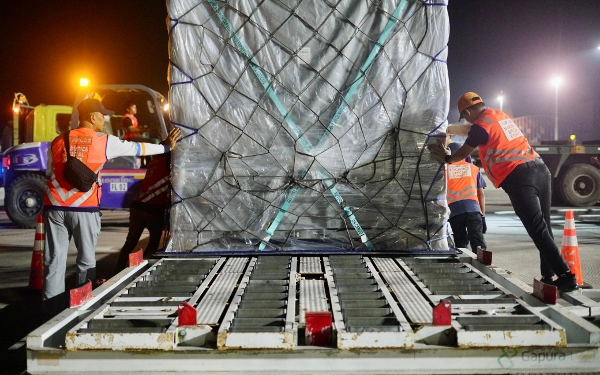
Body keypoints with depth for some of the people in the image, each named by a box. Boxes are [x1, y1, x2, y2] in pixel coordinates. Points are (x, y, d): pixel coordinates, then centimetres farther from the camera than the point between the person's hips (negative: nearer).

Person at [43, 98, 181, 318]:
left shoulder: (58, 141, 11)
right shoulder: (104, 141, 1)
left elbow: (49, 174, 18)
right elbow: (138, 149, 12)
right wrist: (166, 147, 25)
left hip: (55, 207, 4)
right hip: (84, 208, -3)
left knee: (54, 260, 6)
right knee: (86, 260, 9)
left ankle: (52, 314, 9)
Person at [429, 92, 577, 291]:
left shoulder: (480, 125, -3)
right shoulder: (500, 115, 21)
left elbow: (462, 153, 11)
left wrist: (447, 158, 31)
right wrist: (447, 129, 47)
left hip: (518, 177, -8)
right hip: (539, 169, 9)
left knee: (538, 230, -8)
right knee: (544, 228, 10)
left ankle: (566, 277, -10)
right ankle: (549, 276, 15)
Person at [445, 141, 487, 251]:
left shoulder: (445, 169, 18)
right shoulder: (474, 168, 22)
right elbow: (481, 194, 19)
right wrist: (483, 216, 20)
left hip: (454, 211, 0)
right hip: (473, 209, 0)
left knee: (460, 245, 11)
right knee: (478, 244, -9)